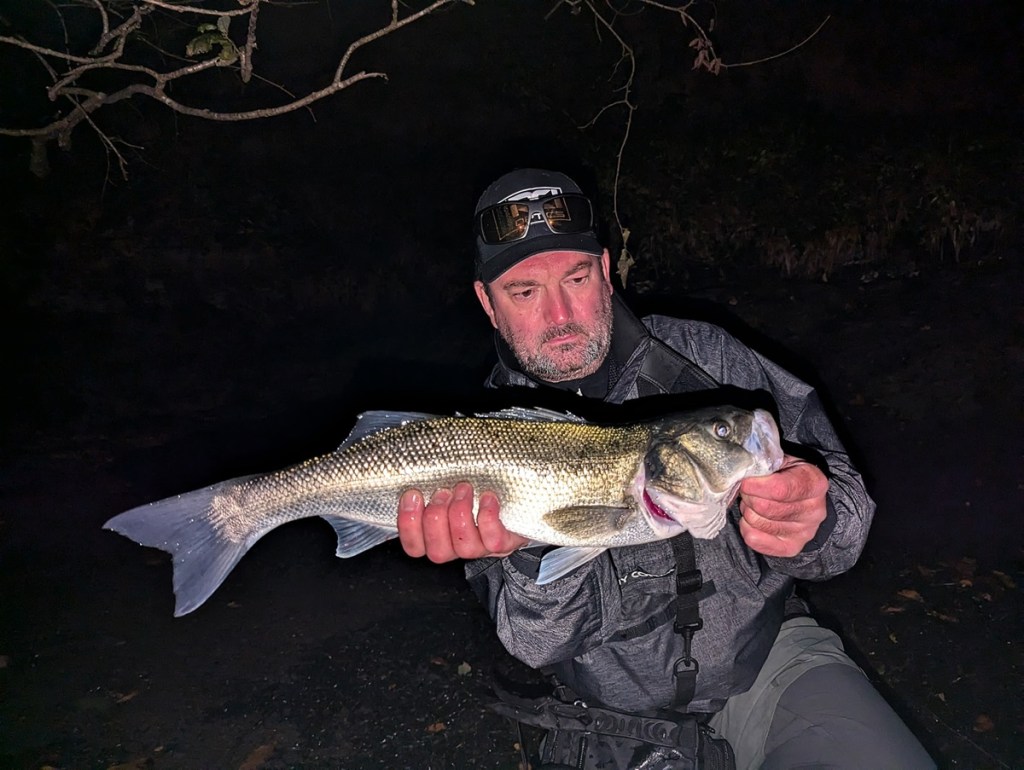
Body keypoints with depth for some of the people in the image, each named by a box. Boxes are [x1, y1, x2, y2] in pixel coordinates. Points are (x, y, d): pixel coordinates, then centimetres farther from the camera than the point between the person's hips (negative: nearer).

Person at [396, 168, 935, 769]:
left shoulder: (703, 357, -8)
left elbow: (844, 504, -9)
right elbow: (544, 645, -15)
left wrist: (810, 526, -32)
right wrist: (534, 546, -36)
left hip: (766, 652, -1)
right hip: (619, 716, 2)